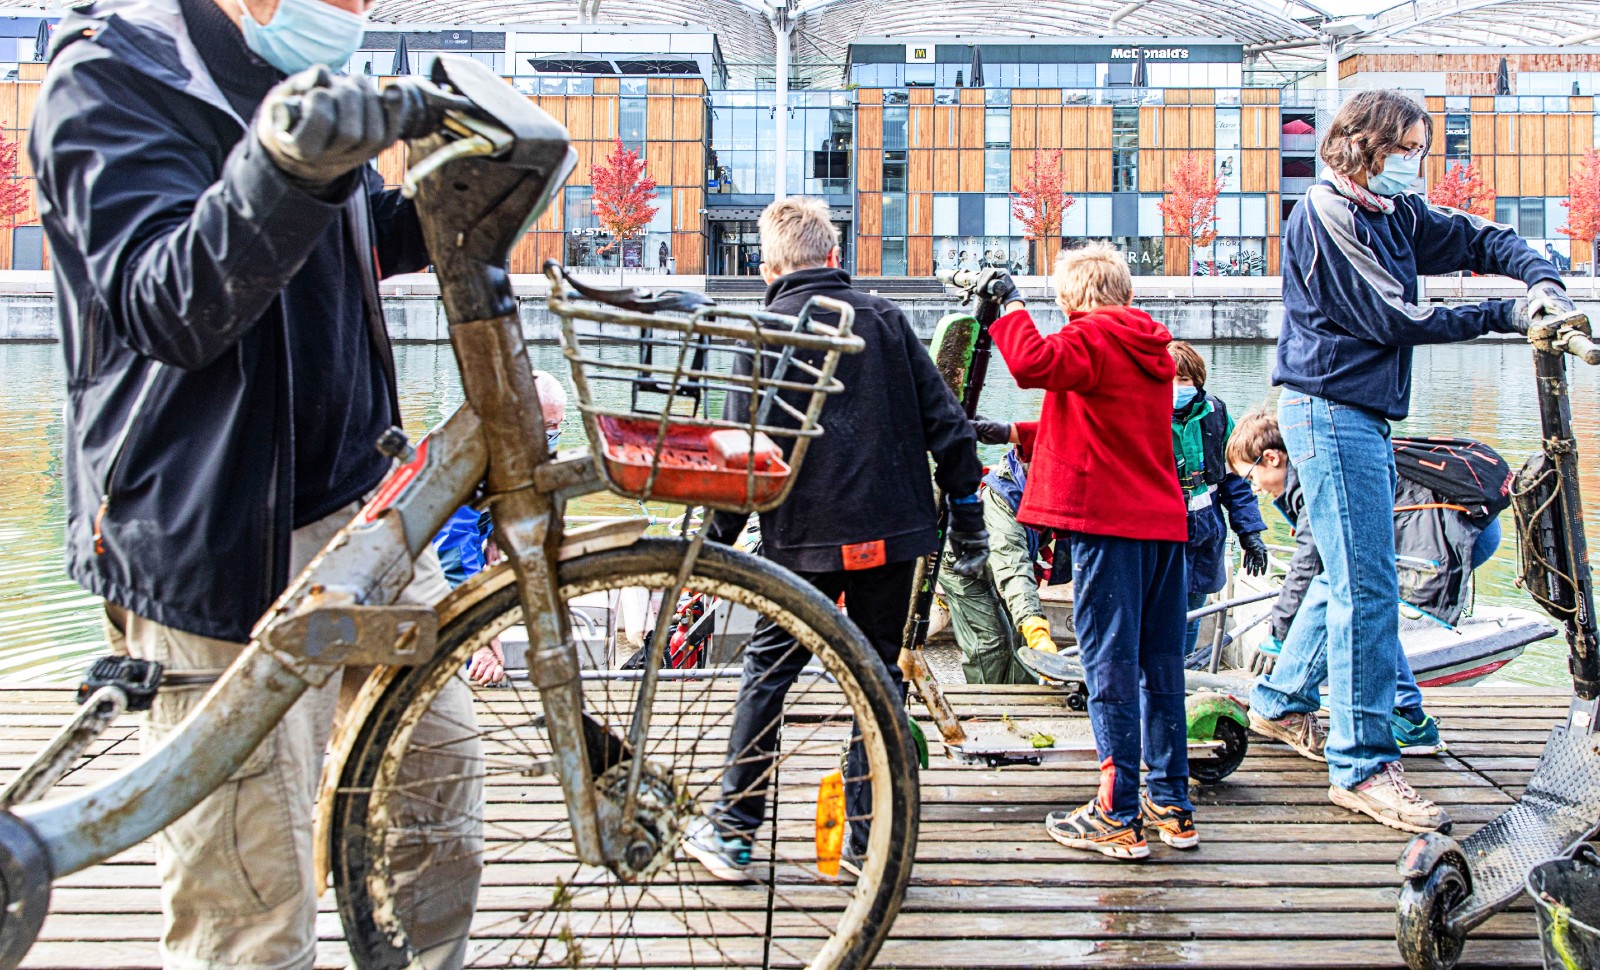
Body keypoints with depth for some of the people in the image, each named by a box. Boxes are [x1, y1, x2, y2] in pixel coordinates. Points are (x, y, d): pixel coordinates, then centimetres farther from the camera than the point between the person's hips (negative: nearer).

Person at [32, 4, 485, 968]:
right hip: (219, 550, -8)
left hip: (366, 503, 9)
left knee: (440, 760, 20)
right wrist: (278, 175, -45)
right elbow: (168, 309, -26)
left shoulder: (304, 84, 11)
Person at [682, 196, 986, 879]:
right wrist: (967, 518, 12)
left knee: (769, 669, 11)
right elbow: (946, 423, 5)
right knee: (878, 673, 11)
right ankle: (870, 840, 16)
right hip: (894, 529, 3)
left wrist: (716, 541, 2)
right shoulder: (885, 318, 7)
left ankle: (731, 831, 16)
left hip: (804, 538, -2)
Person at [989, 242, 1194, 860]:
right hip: (1163, 521, 8)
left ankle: (1118, 817, 1)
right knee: (1160, 665, 12)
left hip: (1105, 522, -8)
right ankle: (1171, 806, 20)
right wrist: (1026, 435, 28)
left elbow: (1033, 363, -25)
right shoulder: (1152, 349, 20)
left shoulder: (1091, 339, -6)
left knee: (1111, 665, -4)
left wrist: (1008, 306, -10)